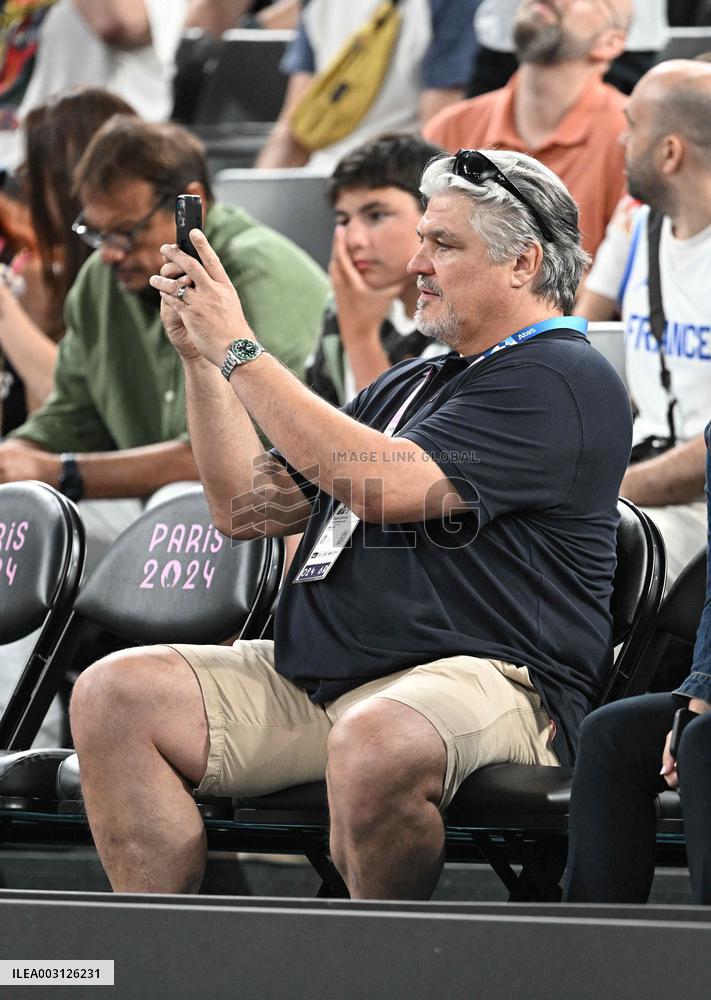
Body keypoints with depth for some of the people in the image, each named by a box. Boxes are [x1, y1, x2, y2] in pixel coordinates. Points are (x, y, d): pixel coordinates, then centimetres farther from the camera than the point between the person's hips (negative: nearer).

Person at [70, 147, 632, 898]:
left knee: (373, 745, -41)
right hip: (312, 679, 9)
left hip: (481, 677, -9)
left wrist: (237, 349, -10)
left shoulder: (566, 381, -6)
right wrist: (199, 354, 13)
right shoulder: (409, 386, 24)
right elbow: (246, 507, 24)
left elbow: (383, 487, -18)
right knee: (114, 695, -8)